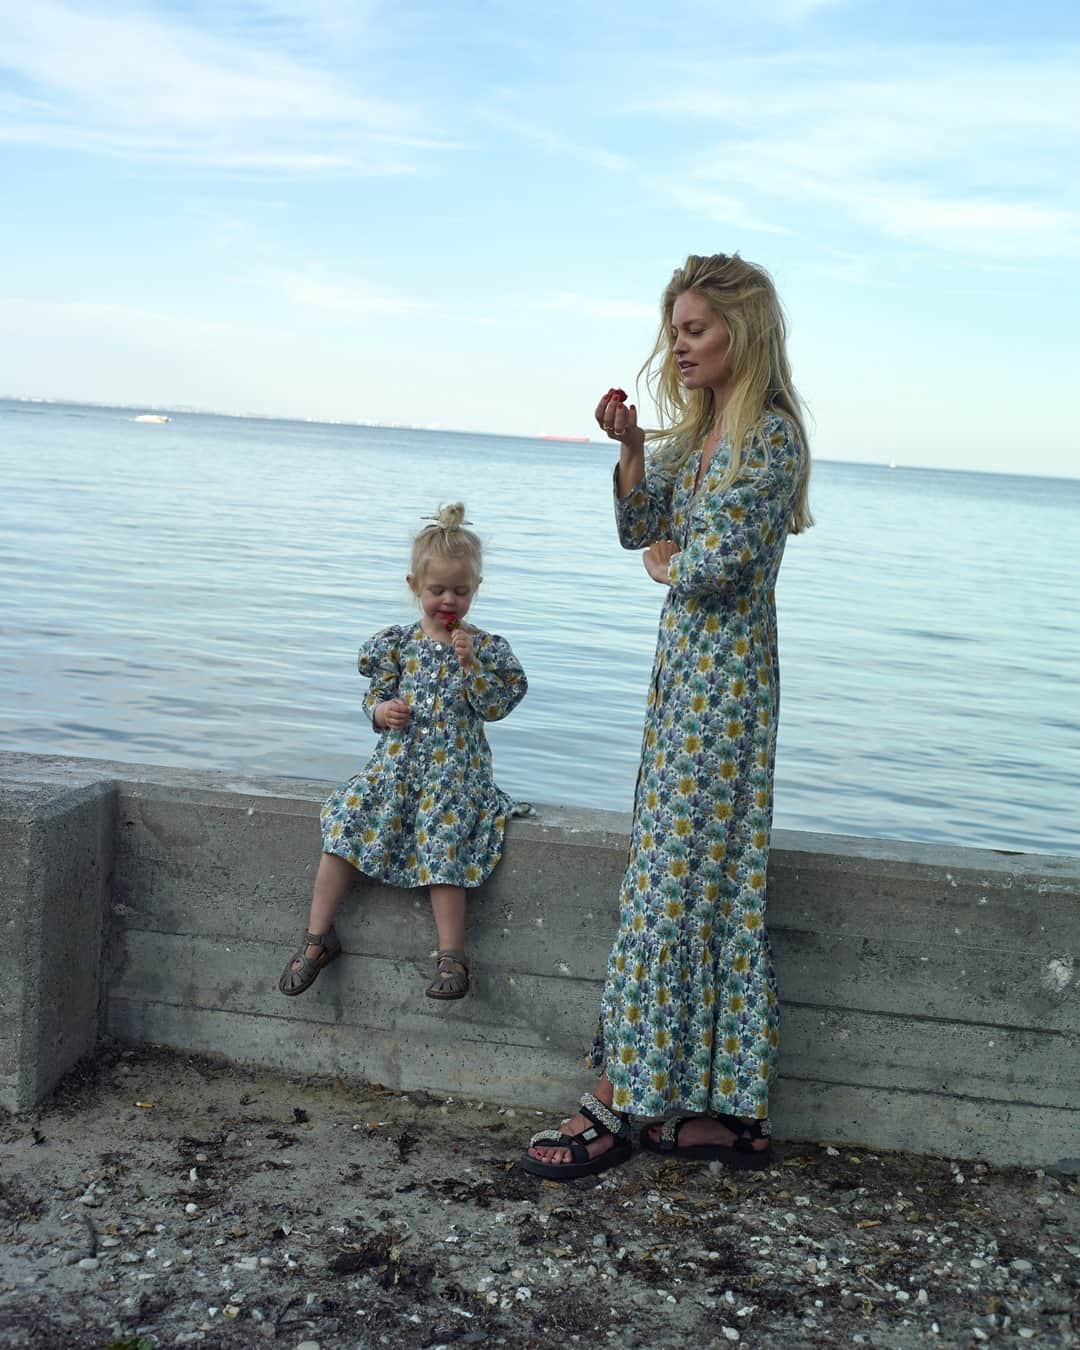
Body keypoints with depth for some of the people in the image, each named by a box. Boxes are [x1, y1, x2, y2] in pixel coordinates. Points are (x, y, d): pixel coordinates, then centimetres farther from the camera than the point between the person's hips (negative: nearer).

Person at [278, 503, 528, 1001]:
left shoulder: (487, 648, 1)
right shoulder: (398, 642, 7)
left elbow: (494, 707, -6)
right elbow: (375, 696, 13)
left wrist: (471, 663, -16)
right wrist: (382, 709, -10)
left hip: (454, 770, -3)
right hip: (397, 760, 3)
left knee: (443, 846, -20)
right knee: (346, 823, -14)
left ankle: (451, 955, -12)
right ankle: (318, 936, -6)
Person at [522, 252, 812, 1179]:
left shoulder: (773, 433, -12)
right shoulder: (695, 428, 15)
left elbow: (722, 564, -19)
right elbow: (641, 529, 15)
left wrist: (668, 565, 1)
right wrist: (630, 449, 1)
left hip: (725, 670, -9)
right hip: (684, 662, 9)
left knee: (672, 880, -6)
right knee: (709, 879, 9)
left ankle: (619, 1105, 3)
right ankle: (734, 1111, 18)